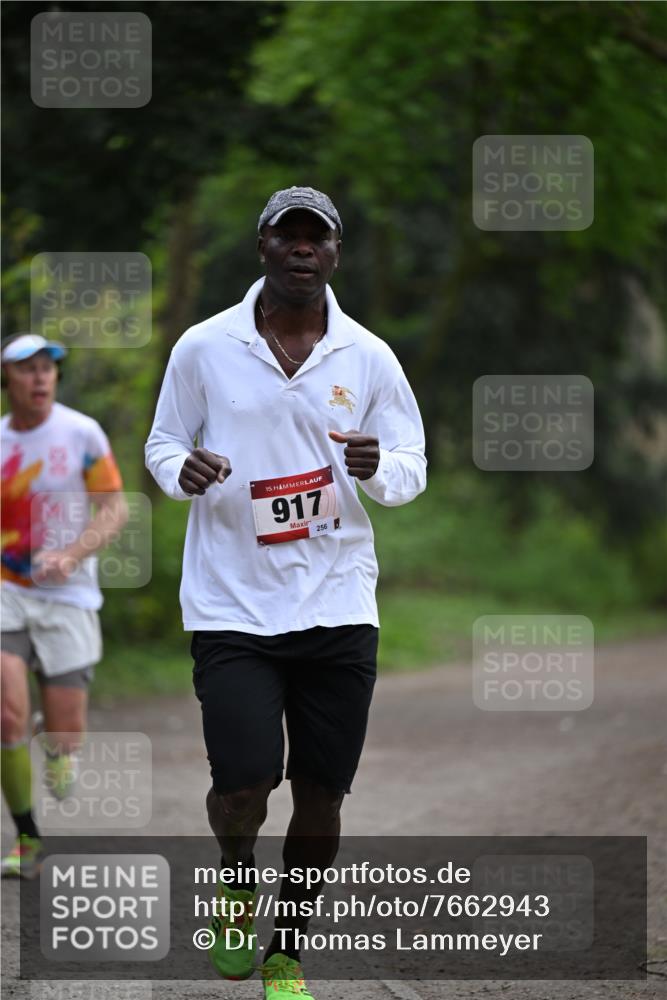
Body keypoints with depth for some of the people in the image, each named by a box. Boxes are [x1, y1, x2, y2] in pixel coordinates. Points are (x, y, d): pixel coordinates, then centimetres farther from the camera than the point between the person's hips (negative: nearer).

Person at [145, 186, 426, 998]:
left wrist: (377, 468, -15)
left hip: (337, 605, 2)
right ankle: (236, 875, 21)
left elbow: (413, 469, 9)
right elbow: (161, 445, 10)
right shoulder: (204, 348, 0)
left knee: (321, 795, 4)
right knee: (243, 786, -14)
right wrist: (183, 468, -14)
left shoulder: (368, 358, 4)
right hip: (231, 605, -2)